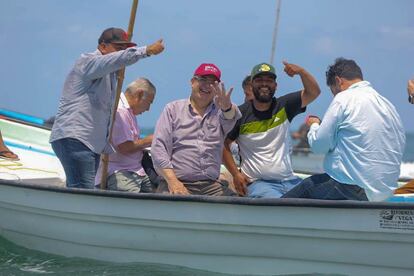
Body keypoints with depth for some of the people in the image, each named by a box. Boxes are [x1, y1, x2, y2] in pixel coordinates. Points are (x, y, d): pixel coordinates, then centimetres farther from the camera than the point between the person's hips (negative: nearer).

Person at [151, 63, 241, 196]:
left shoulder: (220, 112, 15)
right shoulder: (173, 109, 11)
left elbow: (231, 118, -11)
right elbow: (159, 148, 1)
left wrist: (226, 106, -36)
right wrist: (173, 181, -12)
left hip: (212, 185, 2)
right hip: (178, 183, -2)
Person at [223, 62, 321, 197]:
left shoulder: (284, 106, 7)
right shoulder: (241, 114, 1)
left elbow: (314, 92, -3)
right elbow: (224, 144, 6)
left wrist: (301, 71, -21)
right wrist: (236, 174, -4)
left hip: (289, 180, 4)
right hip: (258, 183, -4)